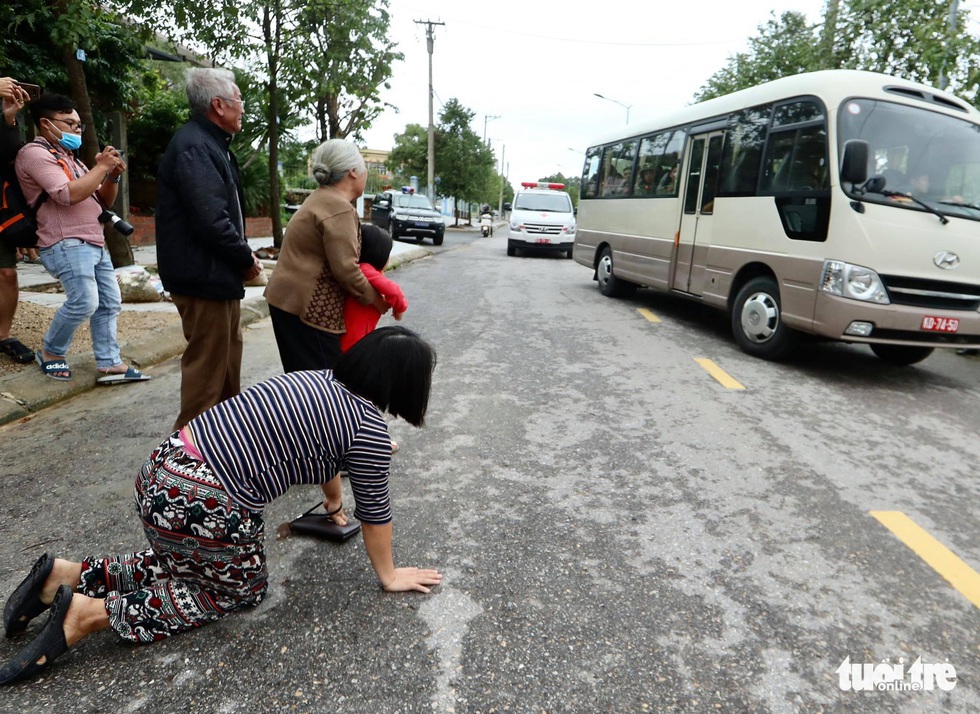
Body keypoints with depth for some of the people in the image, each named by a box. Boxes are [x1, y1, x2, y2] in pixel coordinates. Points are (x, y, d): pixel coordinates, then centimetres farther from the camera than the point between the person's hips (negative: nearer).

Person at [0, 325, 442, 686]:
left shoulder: (320, 379, 13)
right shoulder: (370, 430, -11)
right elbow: (375, 512, -1)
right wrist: (389, 576, 16)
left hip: (164, 468, 8)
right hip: (202, 508, -8)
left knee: (186, 564, 31)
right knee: (241, 589, 18)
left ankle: (69, 576, 21)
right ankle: (92, 613, 7)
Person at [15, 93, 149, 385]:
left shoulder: (70, 159, 23)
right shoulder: (35, 153, -5)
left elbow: (103, 201, 22)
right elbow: (69, 195, -20)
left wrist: (113, 175, 4)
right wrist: (101, 167, -12)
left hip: (94, 243, 9)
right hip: (66, 243, -9)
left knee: (109, 302, 5)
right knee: (84, 302, -18)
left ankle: (109, 364, 7)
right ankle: (50, 354, 5)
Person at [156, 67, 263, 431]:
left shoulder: (209, 143, 15)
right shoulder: (194, 147, -18)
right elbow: (211, 221, -26)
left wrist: (243, 255, 6)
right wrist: (247, 259, -13)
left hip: (218, 276, 11)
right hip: (205, 278, -11)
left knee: (228, 359, 21)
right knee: (207, 366, -1)